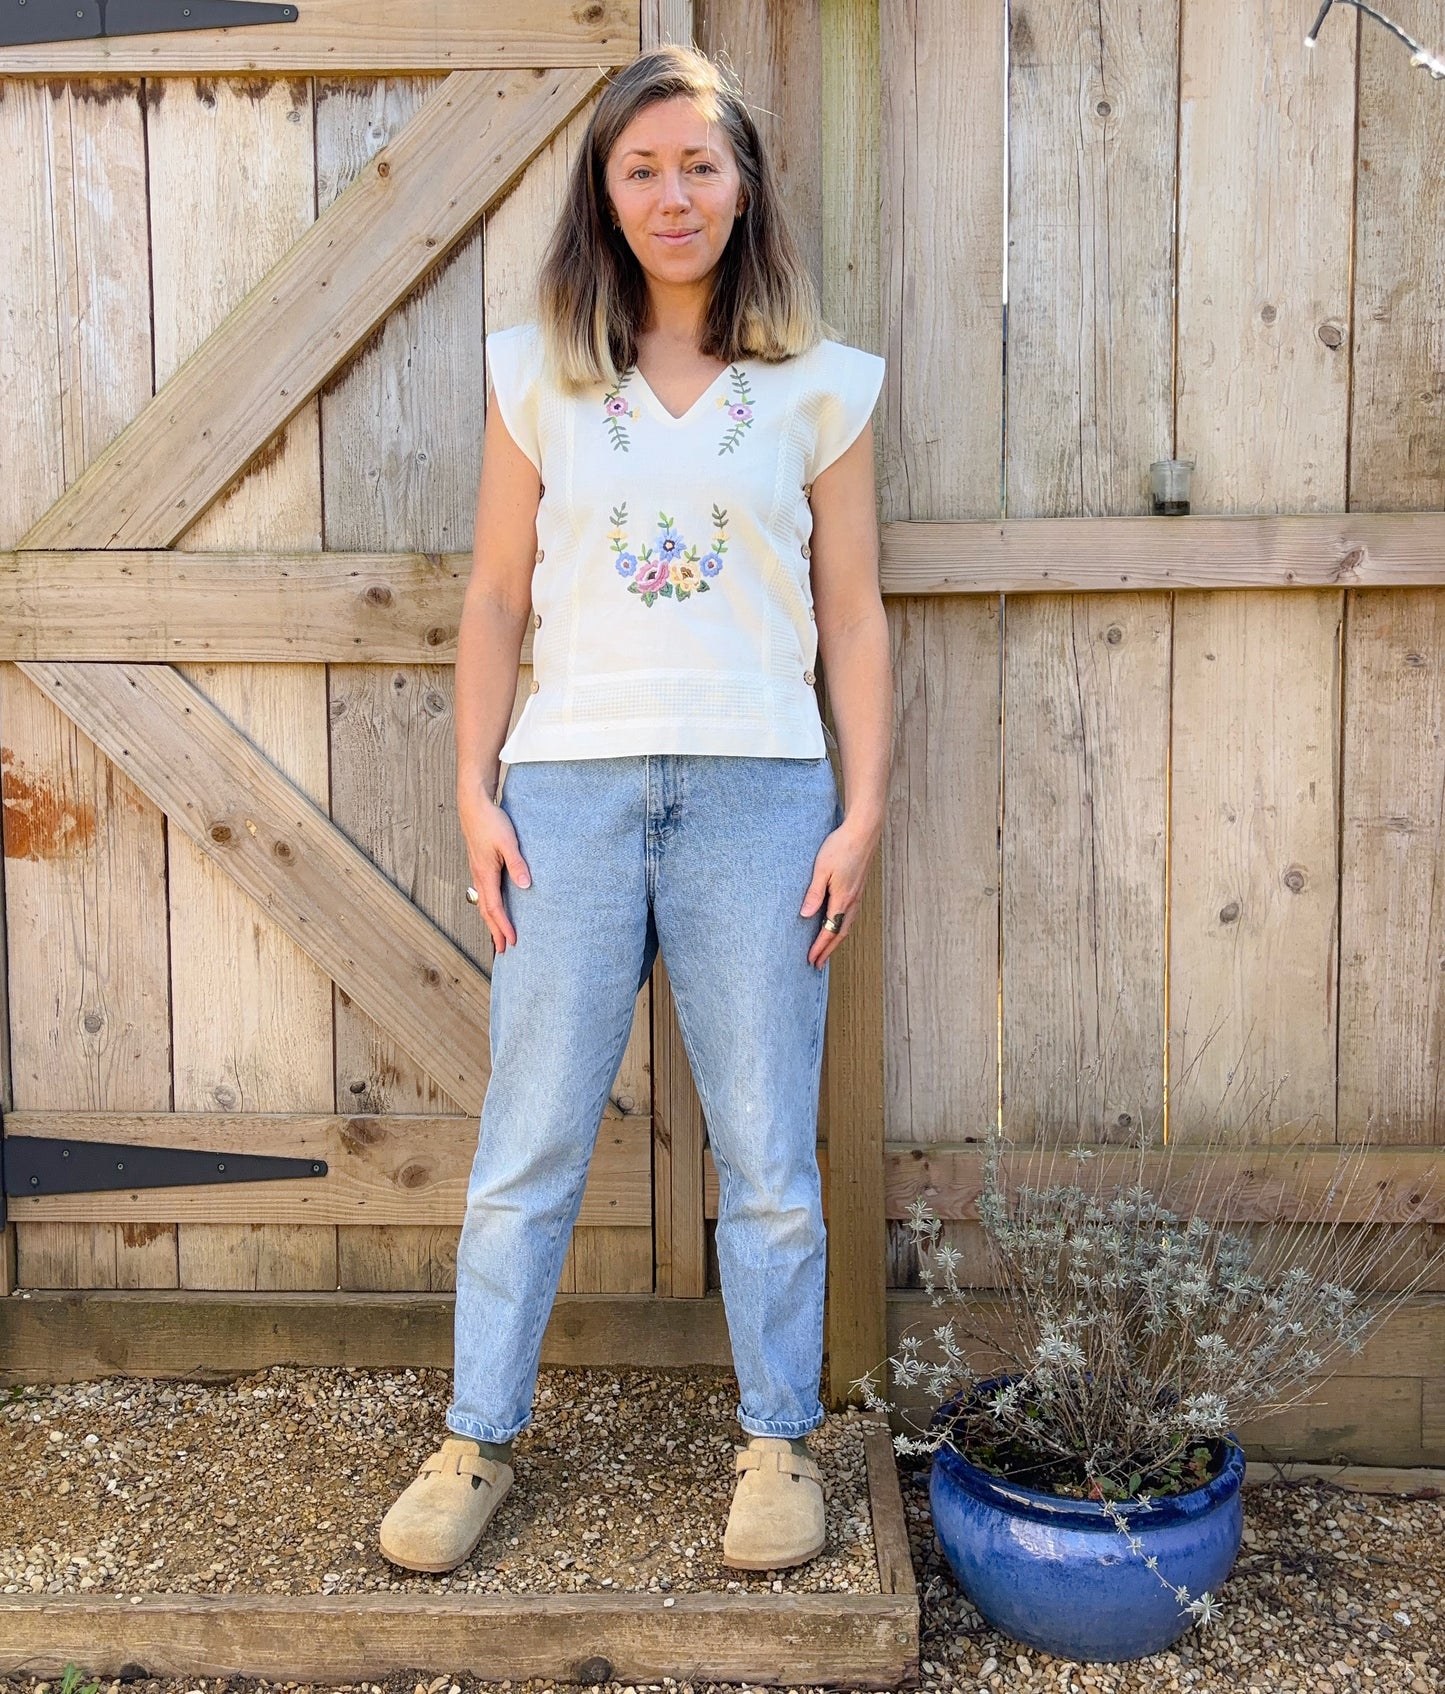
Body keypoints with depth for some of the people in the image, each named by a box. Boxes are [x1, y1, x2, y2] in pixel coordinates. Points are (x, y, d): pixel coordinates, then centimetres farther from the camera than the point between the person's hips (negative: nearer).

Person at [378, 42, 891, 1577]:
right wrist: (474, 790, 1)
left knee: (767, 1151, 7)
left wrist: (862, 813, 0)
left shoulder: (816, 386, 8)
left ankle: (779, 1441, 25)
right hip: (570, 784, 1)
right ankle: (478, 1439, 23)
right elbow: (496, 599, 9)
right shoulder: (540, 373, 9)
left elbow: (852, 618, 7)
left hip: (759, 791, 0)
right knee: (526, 1143, 7)